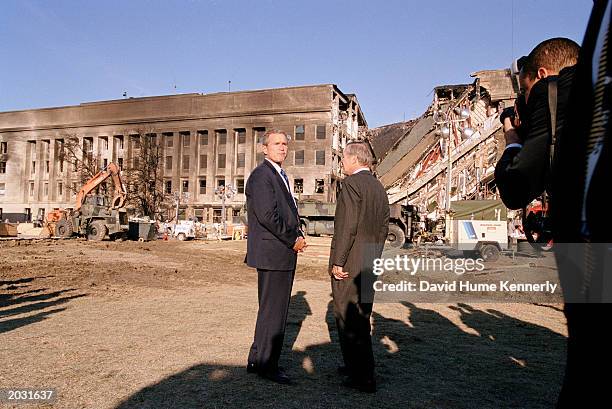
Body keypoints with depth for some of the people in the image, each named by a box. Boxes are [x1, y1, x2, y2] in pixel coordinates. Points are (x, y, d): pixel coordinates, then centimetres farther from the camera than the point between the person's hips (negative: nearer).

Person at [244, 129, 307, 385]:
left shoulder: (281, 175, 20)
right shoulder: (261, 175, -13)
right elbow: (267, 215, -23)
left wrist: (298, 236, 6)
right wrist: (293, 239, -14)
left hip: (284, 253, 10)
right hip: (272, 253, -10)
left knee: (273, 308, 17)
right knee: (273, 310, -1)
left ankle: (257, 360, 30)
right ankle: (266, 365, 14)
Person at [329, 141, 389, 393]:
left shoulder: (351, 183, -13)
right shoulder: (379, 187, 13)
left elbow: (348, 226, -21)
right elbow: (384, 227, 16)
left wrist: (338, 261, -17)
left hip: (348, 264, -9)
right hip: (369, 264, 9)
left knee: (348, 318, 1)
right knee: (361, 316, 19)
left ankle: (364, 378, 8)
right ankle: (356, 365, 34)